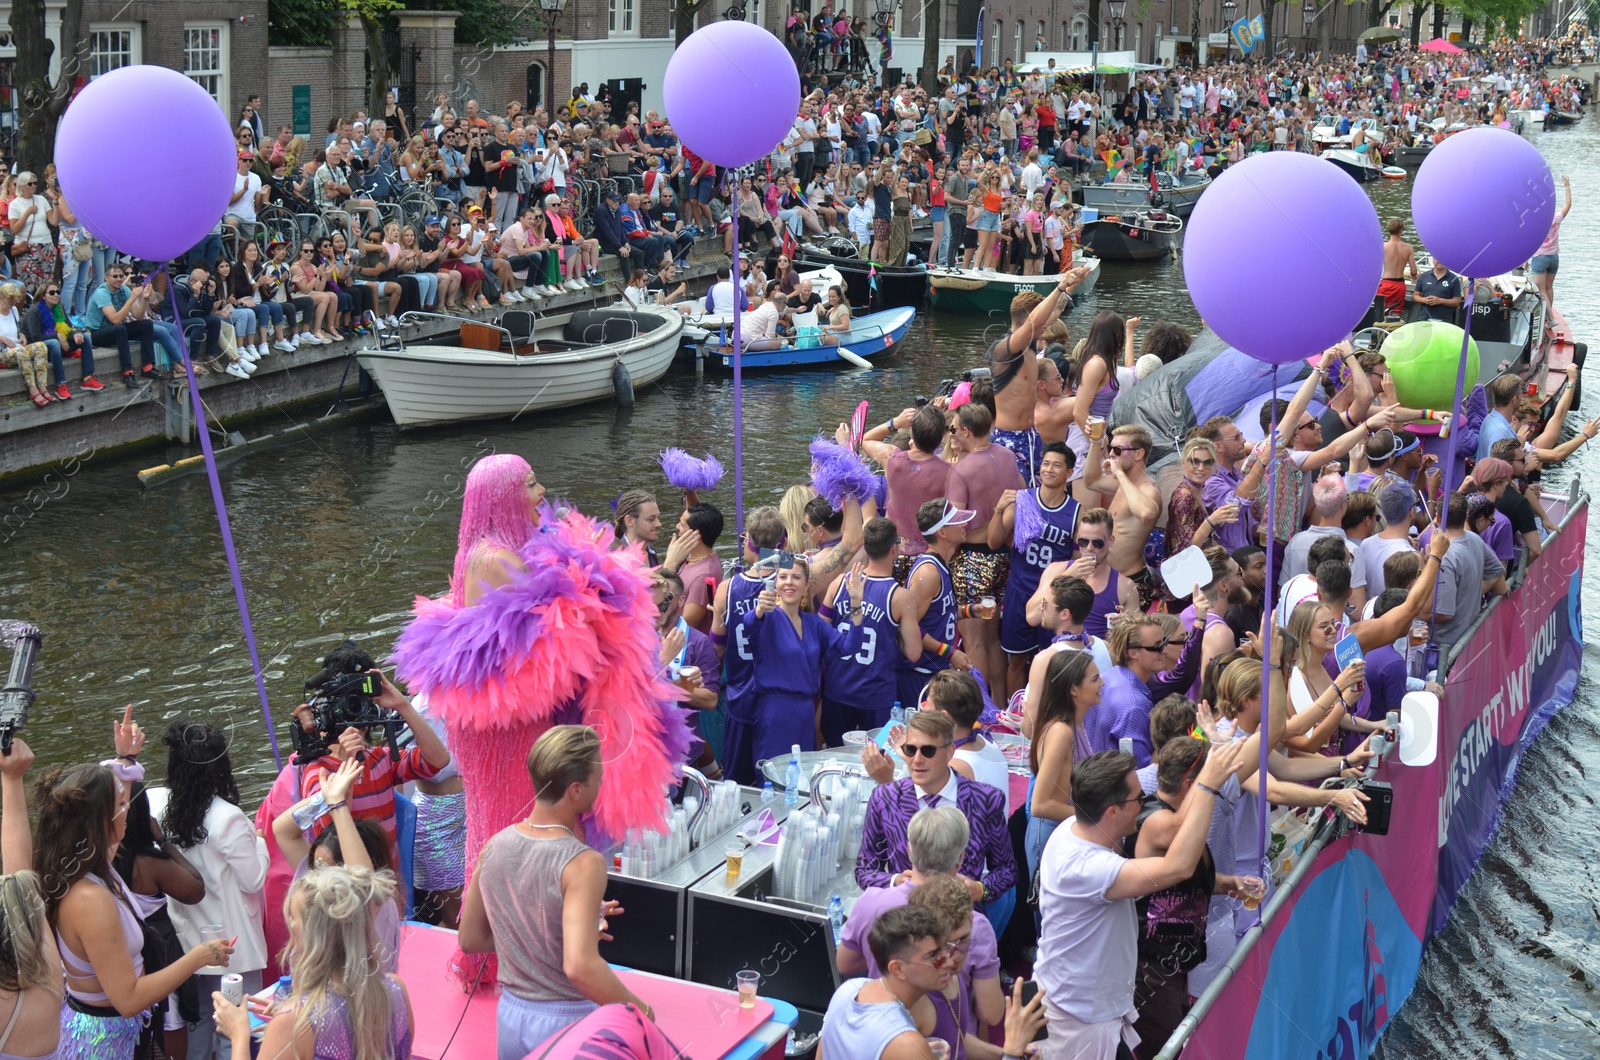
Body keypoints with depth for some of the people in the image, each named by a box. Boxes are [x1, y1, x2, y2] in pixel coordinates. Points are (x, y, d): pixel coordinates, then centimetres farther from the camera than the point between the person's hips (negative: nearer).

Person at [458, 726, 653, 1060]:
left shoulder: (494, 847, -3)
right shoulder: (582, 864, -23)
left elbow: (471, 939, 9)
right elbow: (580, 967, -33)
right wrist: (639, 1010, -17)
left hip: (511, 1016, 6)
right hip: (569, 1022, -6)